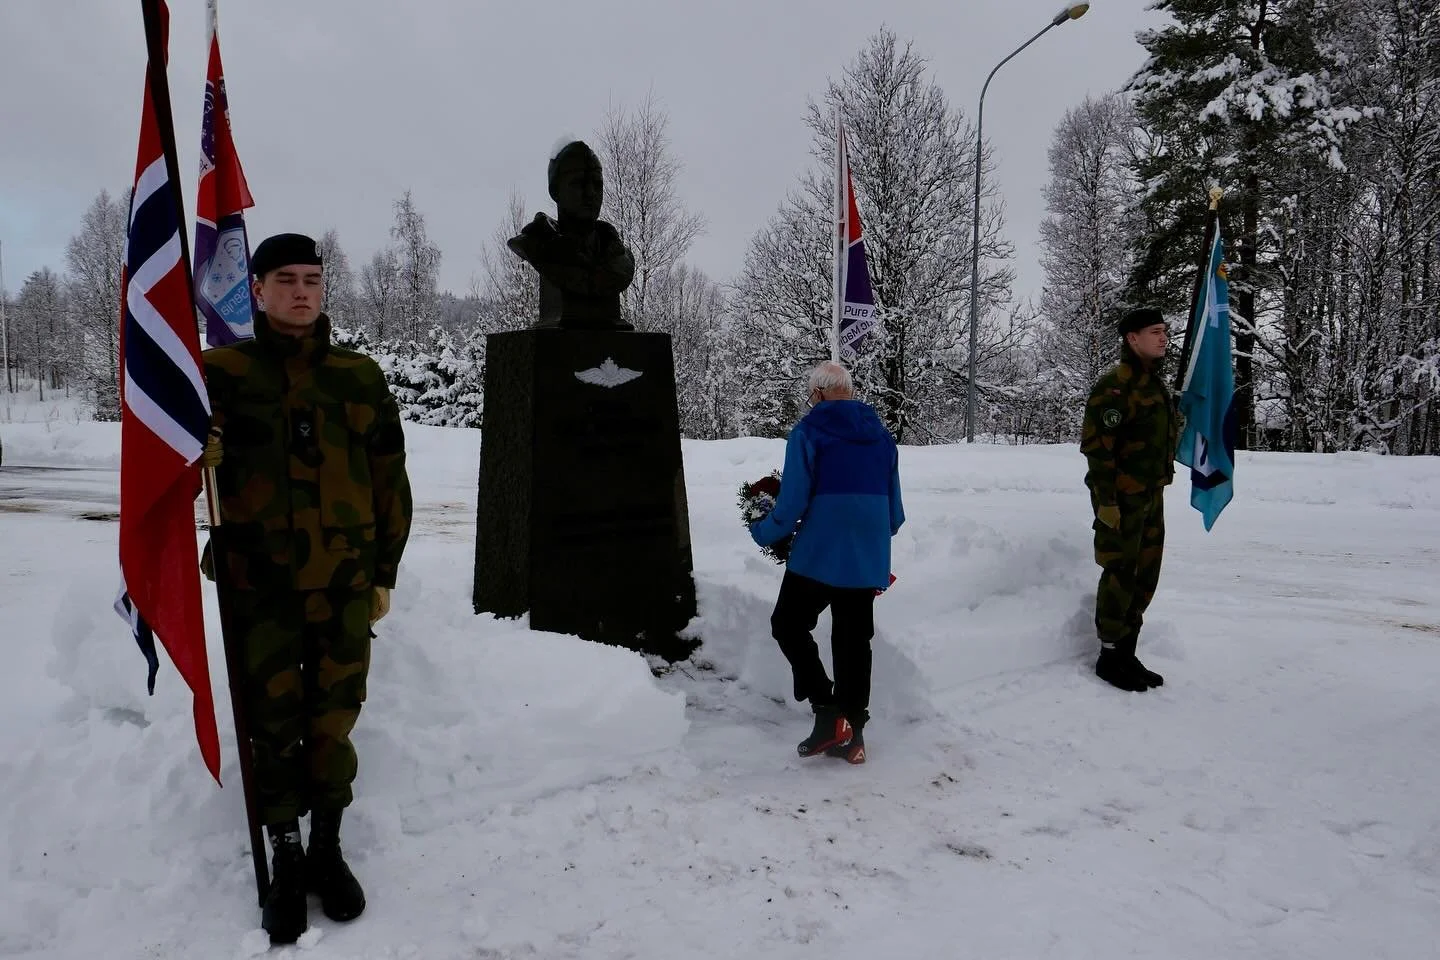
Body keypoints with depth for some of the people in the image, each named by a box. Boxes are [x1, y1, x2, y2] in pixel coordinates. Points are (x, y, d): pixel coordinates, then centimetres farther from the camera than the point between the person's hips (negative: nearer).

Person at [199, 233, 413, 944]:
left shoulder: (359, 377, 5)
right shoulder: (221, 371, 1)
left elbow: (390, 482, 9)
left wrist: (384, 571, 8)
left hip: (345, 584, 1)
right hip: (258, 584, -1)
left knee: (331, 723, 9)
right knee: (272, 726, 7)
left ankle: (327, 849, 28)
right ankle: (286, 861, 25)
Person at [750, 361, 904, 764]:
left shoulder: (809, 432, -7)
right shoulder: (882, 436, 11)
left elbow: (792, 504, -11)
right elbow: (894, 512, 14)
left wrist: (763, 533, 7)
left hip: (818, 556, -6)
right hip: (868, 561, 6)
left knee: (789, 626, 10)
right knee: (854, 640, 12)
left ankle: (828, 711, -1)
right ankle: (852, 733, 17)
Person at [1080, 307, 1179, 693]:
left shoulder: (1156, 384, 14)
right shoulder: (1115, 386, -16)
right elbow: (1097, 446, -21)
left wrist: (1158, 491, 20)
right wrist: (1105, 500, -23)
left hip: (1151, 497, 9)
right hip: (1122, 500, -9)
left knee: (1145, 577, 13)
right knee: (1121, 575, -2)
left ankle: (1127, 653, 24)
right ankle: (1109, 657, 10)